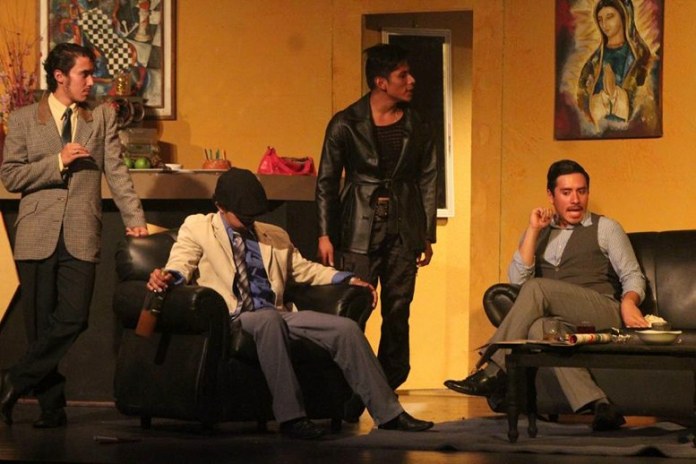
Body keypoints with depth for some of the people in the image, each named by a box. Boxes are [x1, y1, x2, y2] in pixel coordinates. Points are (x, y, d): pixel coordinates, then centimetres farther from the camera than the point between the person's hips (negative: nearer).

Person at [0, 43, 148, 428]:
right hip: (38, 235, -1)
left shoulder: (102, 117, 11)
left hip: (80, 236, 1)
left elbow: (116, 172, 6)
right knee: (40, 323, 0)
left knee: (72, 319, -11)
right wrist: (58, 162, -11)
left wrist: (134, 218, -5)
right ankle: (51, 405, 9)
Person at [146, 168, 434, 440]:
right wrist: (168, 277, -25)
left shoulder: (275, 236, 27)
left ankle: (388, 414, -11)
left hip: (276, 318, 6)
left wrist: (349, 280, 17)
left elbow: (303, 269, 29)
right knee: (269, 319, -40)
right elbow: (181, 265, -1)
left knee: (346, 328, -14)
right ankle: (290, 416, -41)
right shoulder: (197, 228, 11)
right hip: (233, 320, -5)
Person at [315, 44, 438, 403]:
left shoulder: (417, 128, 8)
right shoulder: (346, 124, -1)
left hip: (403, 231, 3)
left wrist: (427, 235, 7)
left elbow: (428, 181, 11)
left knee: (398, 313, 4)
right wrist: (325, 234, -4)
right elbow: (326, 181, 1)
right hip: (358, 231, -3)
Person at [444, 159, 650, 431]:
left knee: (536, 288, -28)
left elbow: (632, 276, 9)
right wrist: (533, 230, 4)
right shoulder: (539, 233, 24)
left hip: (604, 314, -3)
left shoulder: (606, 229, 16)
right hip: (562, 320, 3)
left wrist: (629, 301, -14)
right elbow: (517, 280, 10)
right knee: (540, 327, -37)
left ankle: (494, 373, -30)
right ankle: (597, 405, -49)